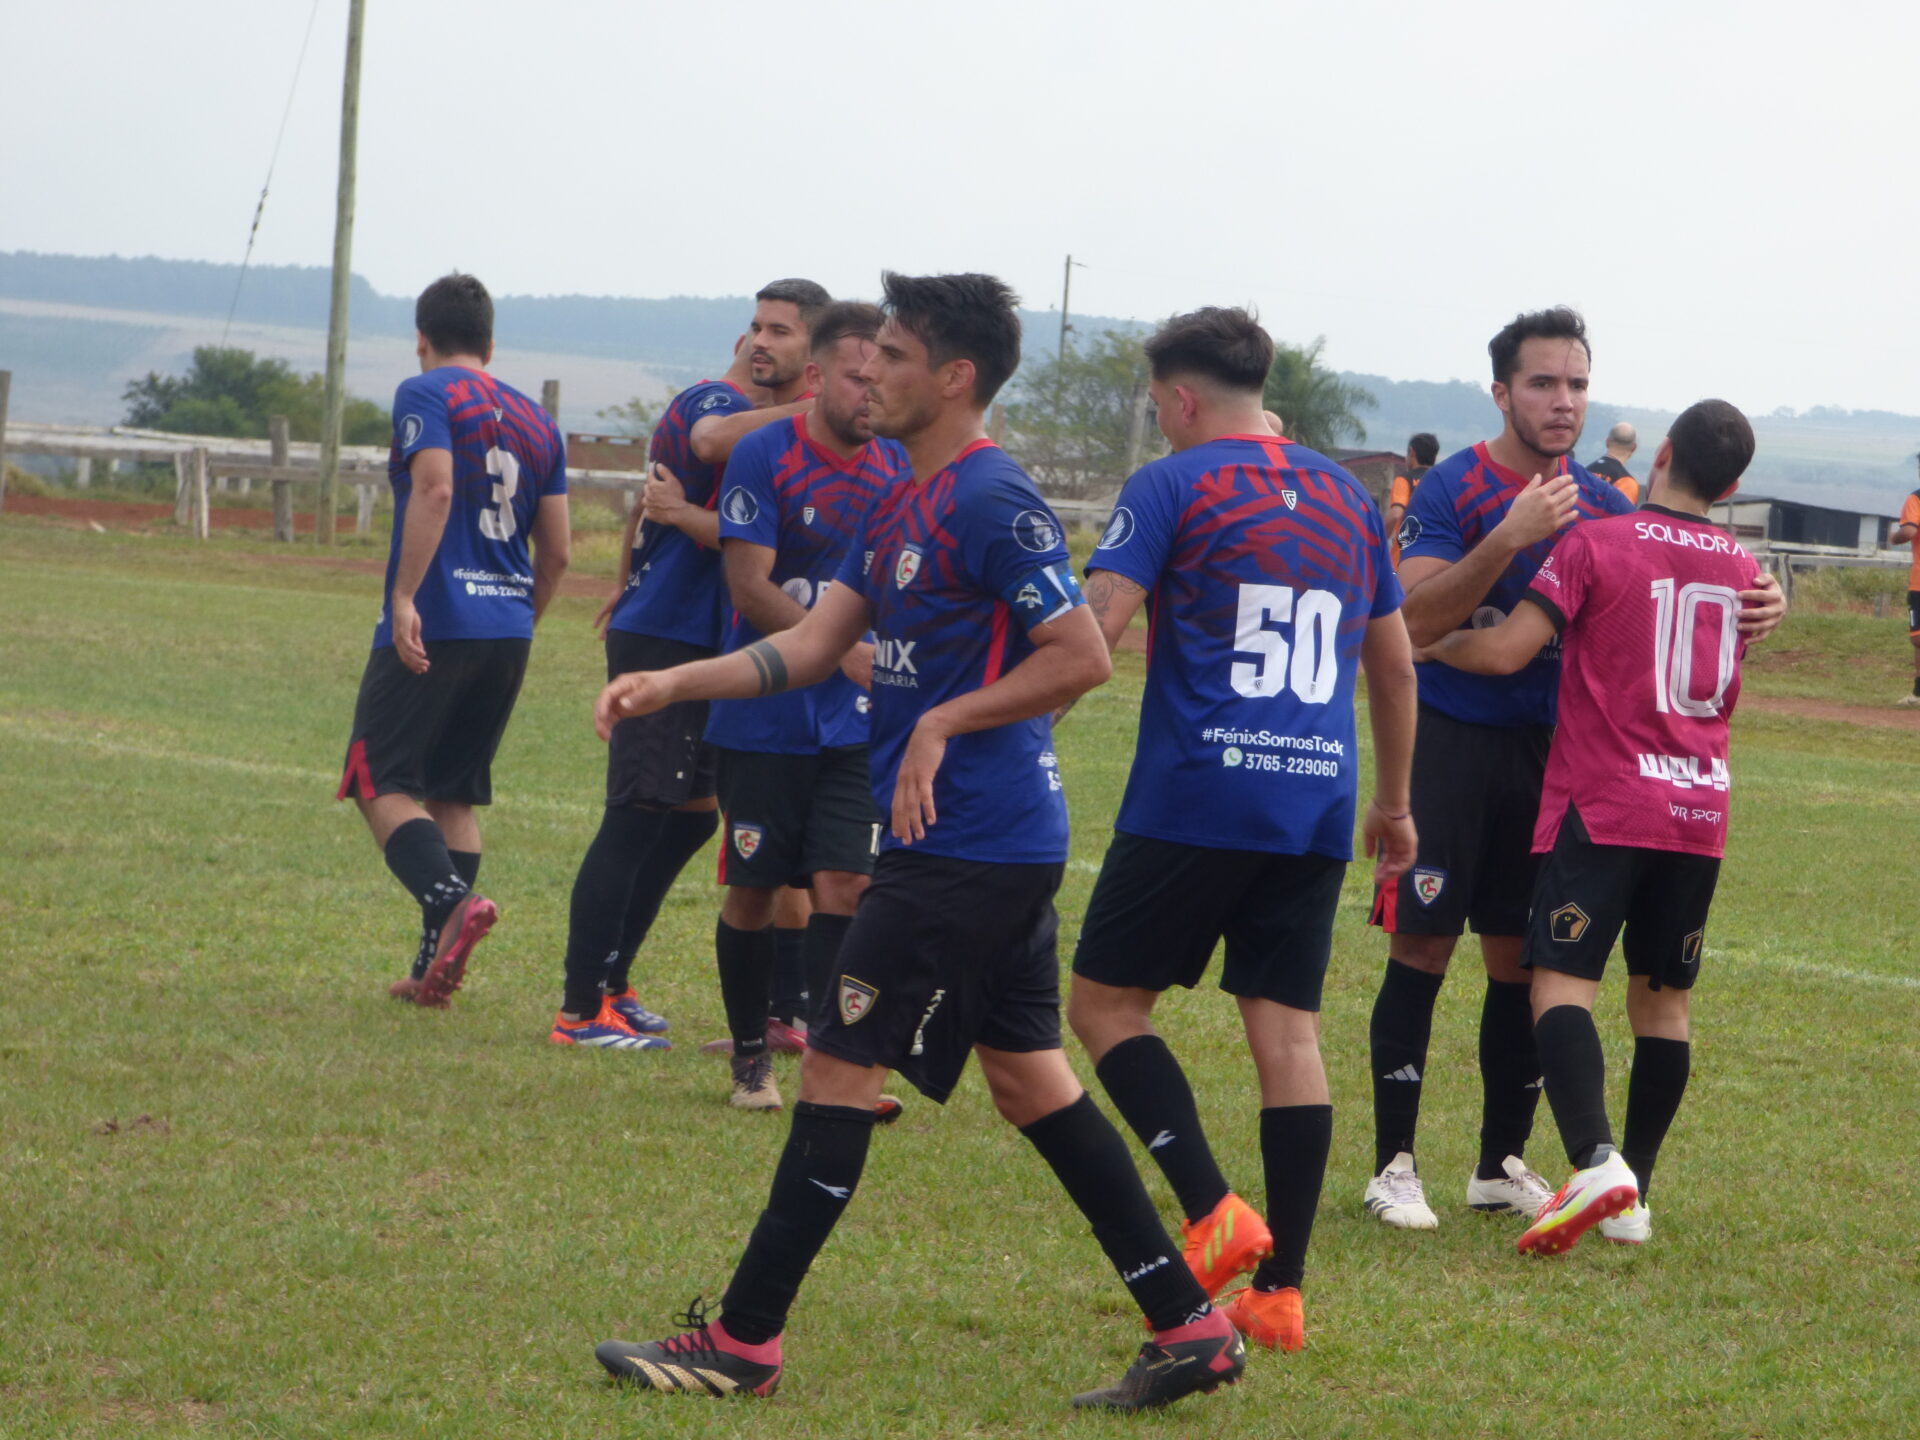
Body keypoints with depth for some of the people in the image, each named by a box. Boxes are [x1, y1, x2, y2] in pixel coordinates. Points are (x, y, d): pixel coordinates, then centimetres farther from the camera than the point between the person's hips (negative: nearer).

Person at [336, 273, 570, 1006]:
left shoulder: (425, 395, -3)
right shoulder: (536, 421, 16)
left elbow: (435, 488, -20)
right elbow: (557, 550, 15)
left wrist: (404, 596, -21)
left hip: (432, 628, -6)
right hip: (508, 630, 6)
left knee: (382, 784, -2)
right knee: (455, 793, 13)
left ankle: (451, 898, -27)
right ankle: (435, 970, 8)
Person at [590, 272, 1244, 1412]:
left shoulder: (993, 502, -15)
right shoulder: (908, 503, 15)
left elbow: (1083, 656, -19)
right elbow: (813, 644, 16)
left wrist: (943, 724, -17)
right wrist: (670, 685, 7)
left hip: (963, 845, -10)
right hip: (1005, 845, 10)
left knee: (840, 1067, -5)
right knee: (1028, 1073, 12)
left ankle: (743, 1342, 2)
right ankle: (1190, 1328, 13)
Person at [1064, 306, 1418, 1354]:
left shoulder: (1171, 487, -1)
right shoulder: (1348, 498, 16)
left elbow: (1090, 632, -12)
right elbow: (1395, 663, 23)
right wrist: (1393, 803, 33)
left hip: (1196, 792, -5)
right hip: (1317, 800, 5)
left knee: (1107, 1004, 5)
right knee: (1286, 1029, 5)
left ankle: (1212, 1210, -12)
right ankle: (1280, 1289, 2)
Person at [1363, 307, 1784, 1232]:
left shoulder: (1601, 506, 7)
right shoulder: (1454, 490, -10)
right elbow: (1417, 621, -20)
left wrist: (1749, 609, -10)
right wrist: (1508, 538, -30)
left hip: (1551, 749, 5)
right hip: (1454, 740, -5)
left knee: (1522, 962, 9)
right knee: (1422, 949, -5)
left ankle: (1502, 1164, 18)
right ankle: (1393, 1165, 0)